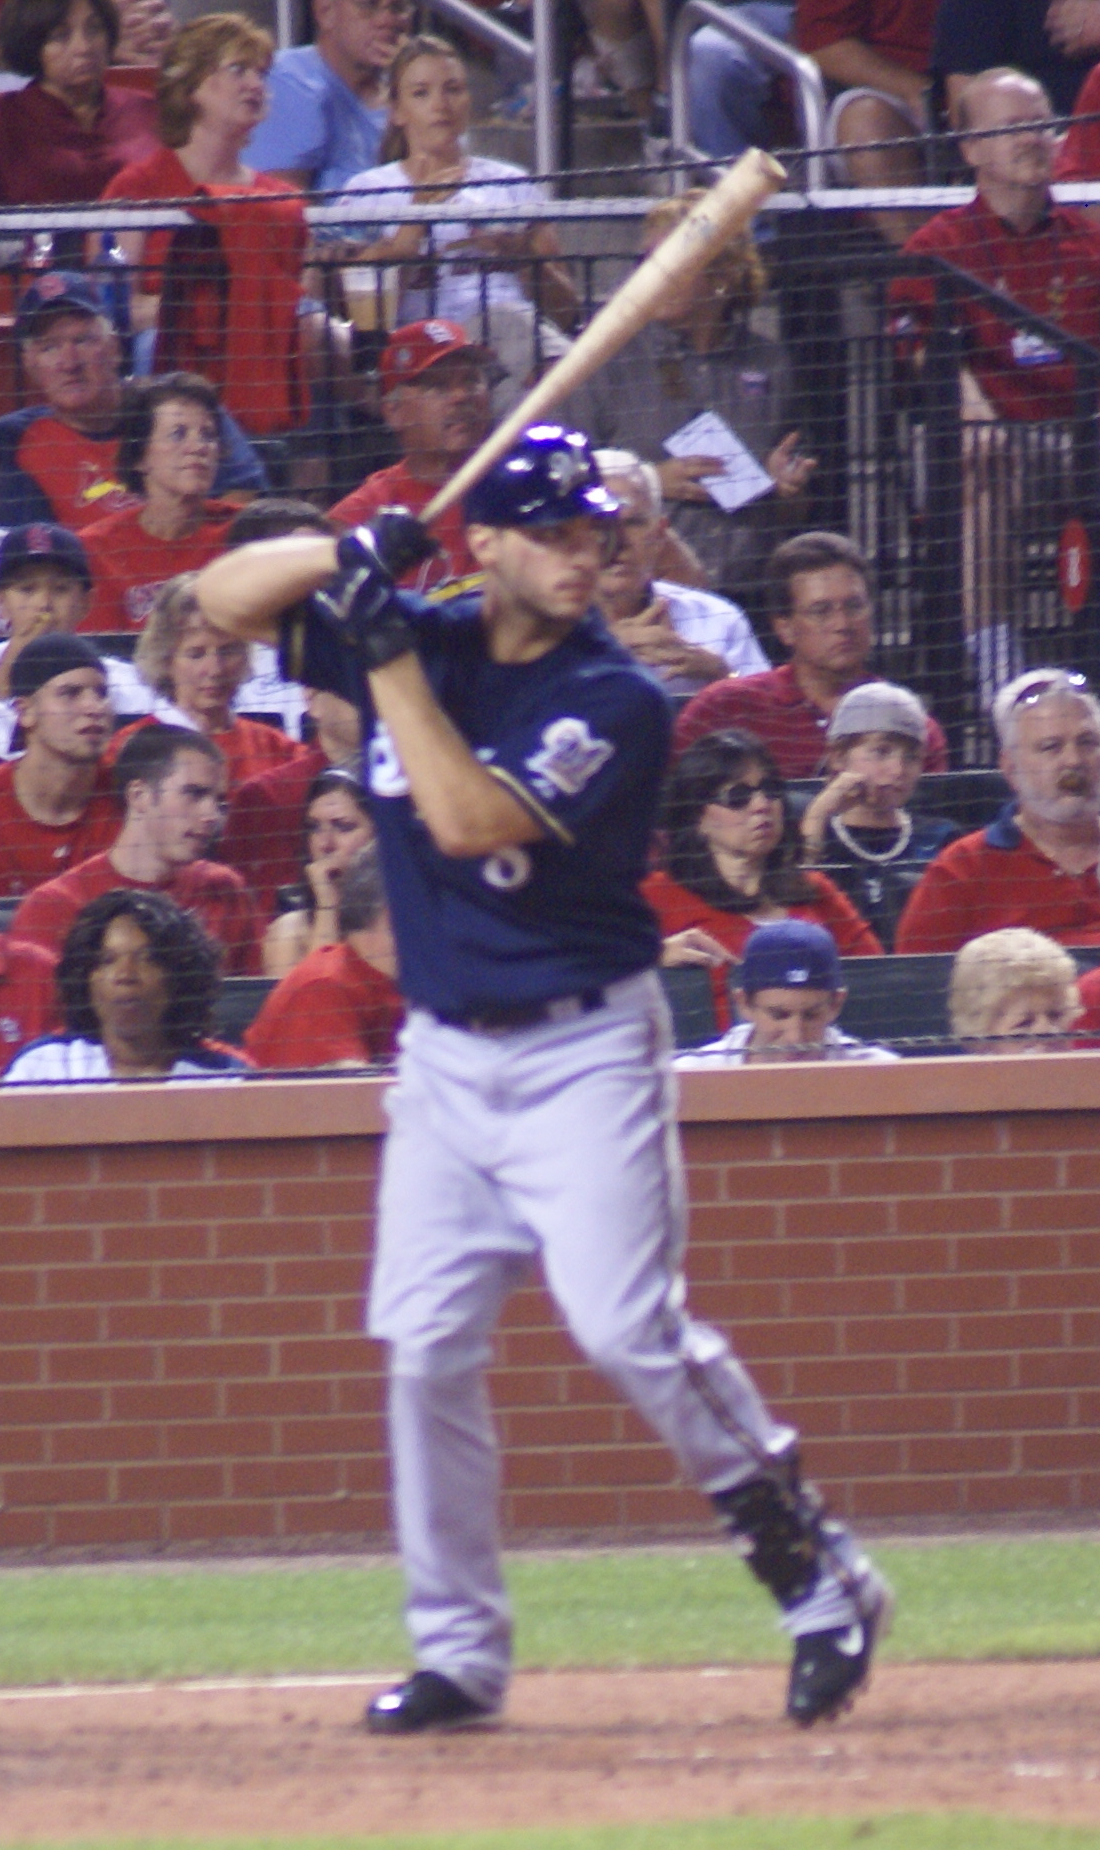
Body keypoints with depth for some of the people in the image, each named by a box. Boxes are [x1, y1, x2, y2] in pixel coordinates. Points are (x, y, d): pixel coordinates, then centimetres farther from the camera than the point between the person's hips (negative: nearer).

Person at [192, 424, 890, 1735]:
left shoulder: (618, 703, -13)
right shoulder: (420, 640, 3)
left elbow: (469, 820, -25)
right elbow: (220, 596, 5)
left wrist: (389, 663, -22)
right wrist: (348, 556, -13)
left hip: (582, 1049, -5)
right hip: (444, 1054, 5)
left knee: (628, 1327, -16)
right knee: (425, 1345, 2)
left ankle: (819, 1578, -4)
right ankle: (458, 1652, 11)